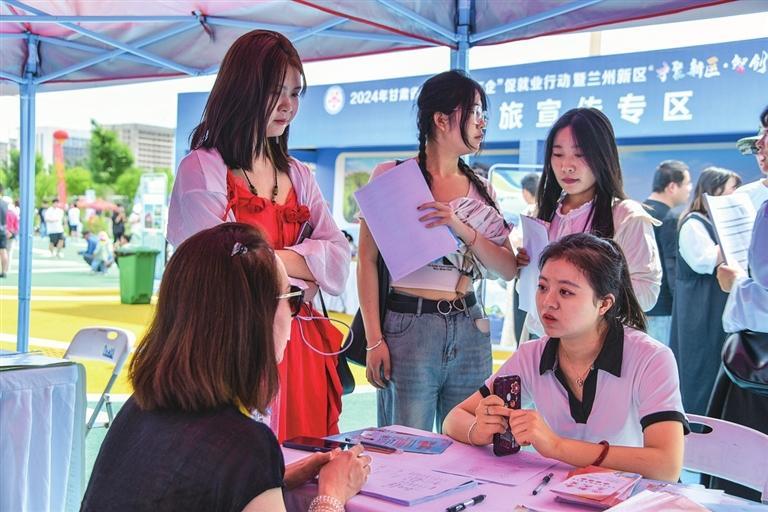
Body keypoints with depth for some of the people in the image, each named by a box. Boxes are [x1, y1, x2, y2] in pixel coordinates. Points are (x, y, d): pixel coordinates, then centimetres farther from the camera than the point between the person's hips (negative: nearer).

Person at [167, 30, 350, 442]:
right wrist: (301, 269, -1)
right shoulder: (203, 169, -4)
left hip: (300, 348, 6)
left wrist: (271, 258, -10)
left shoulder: (298, 176, 16)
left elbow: (339, 260, 5)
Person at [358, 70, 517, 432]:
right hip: (407, 324, -4)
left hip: (469, 327, 5)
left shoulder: (481, 190, 12)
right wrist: (374, 341, -10)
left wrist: (463, 229, -12)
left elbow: (508, 269, 5)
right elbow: (368, 262, -4)